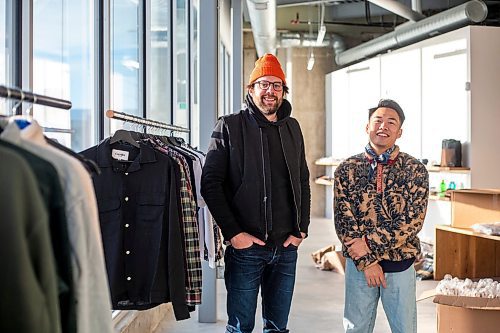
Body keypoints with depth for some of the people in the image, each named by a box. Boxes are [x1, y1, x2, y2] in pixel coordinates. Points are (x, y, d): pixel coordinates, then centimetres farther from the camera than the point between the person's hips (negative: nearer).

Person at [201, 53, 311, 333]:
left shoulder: (292, 129, 12)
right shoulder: (230, 127, -3)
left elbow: (303, 182, 16)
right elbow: (211, 183, -8)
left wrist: (301, 229, 5)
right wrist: (233, 232, -13)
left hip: (286, 247, 4)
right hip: (245, 246, -4)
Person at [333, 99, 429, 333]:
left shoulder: (415, 171, -3)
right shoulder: (347, 169, -1)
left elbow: (412, 222, -11)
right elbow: (343, 220, -5)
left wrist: (370, 243, -17)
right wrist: (366, 261, -12)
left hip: (400, 265, -1)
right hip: (358, 264, 1)